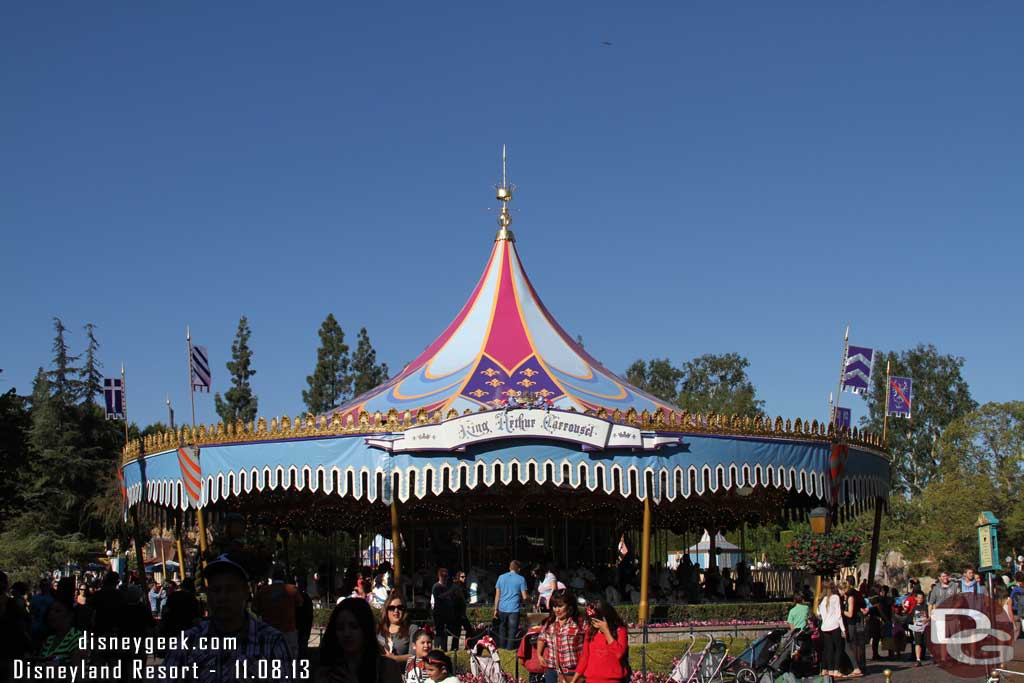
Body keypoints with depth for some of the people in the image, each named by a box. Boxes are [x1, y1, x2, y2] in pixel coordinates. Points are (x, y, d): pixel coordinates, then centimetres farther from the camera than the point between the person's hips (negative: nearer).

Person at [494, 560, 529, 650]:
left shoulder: (501, 577, 6)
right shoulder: (521, 579, -3)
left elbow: (497, 595, 6)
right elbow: (524, 597, -5)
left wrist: (496, 609, 10)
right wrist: (521, 601, 17)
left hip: (502, 609, 3)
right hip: (514, 609, -3)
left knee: (502, 629, 16)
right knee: (512, 632, 0)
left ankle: (502, 647, 22)